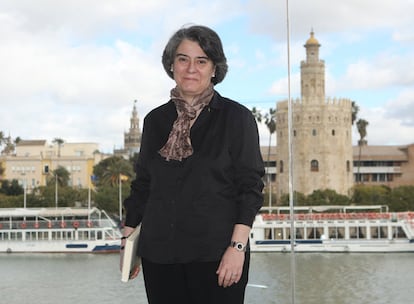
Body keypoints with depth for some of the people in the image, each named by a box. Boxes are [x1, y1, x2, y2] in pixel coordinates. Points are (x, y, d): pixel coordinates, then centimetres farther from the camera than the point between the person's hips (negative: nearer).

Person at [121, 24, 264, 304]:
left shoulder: (236, 118, -1)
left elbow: (250, 186, -5)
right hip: (159, 254, 4)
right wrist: (128, 239, 12)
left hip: (216, 254, -3)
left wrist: (238, 247, -13)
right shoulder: (156, 120, 11)